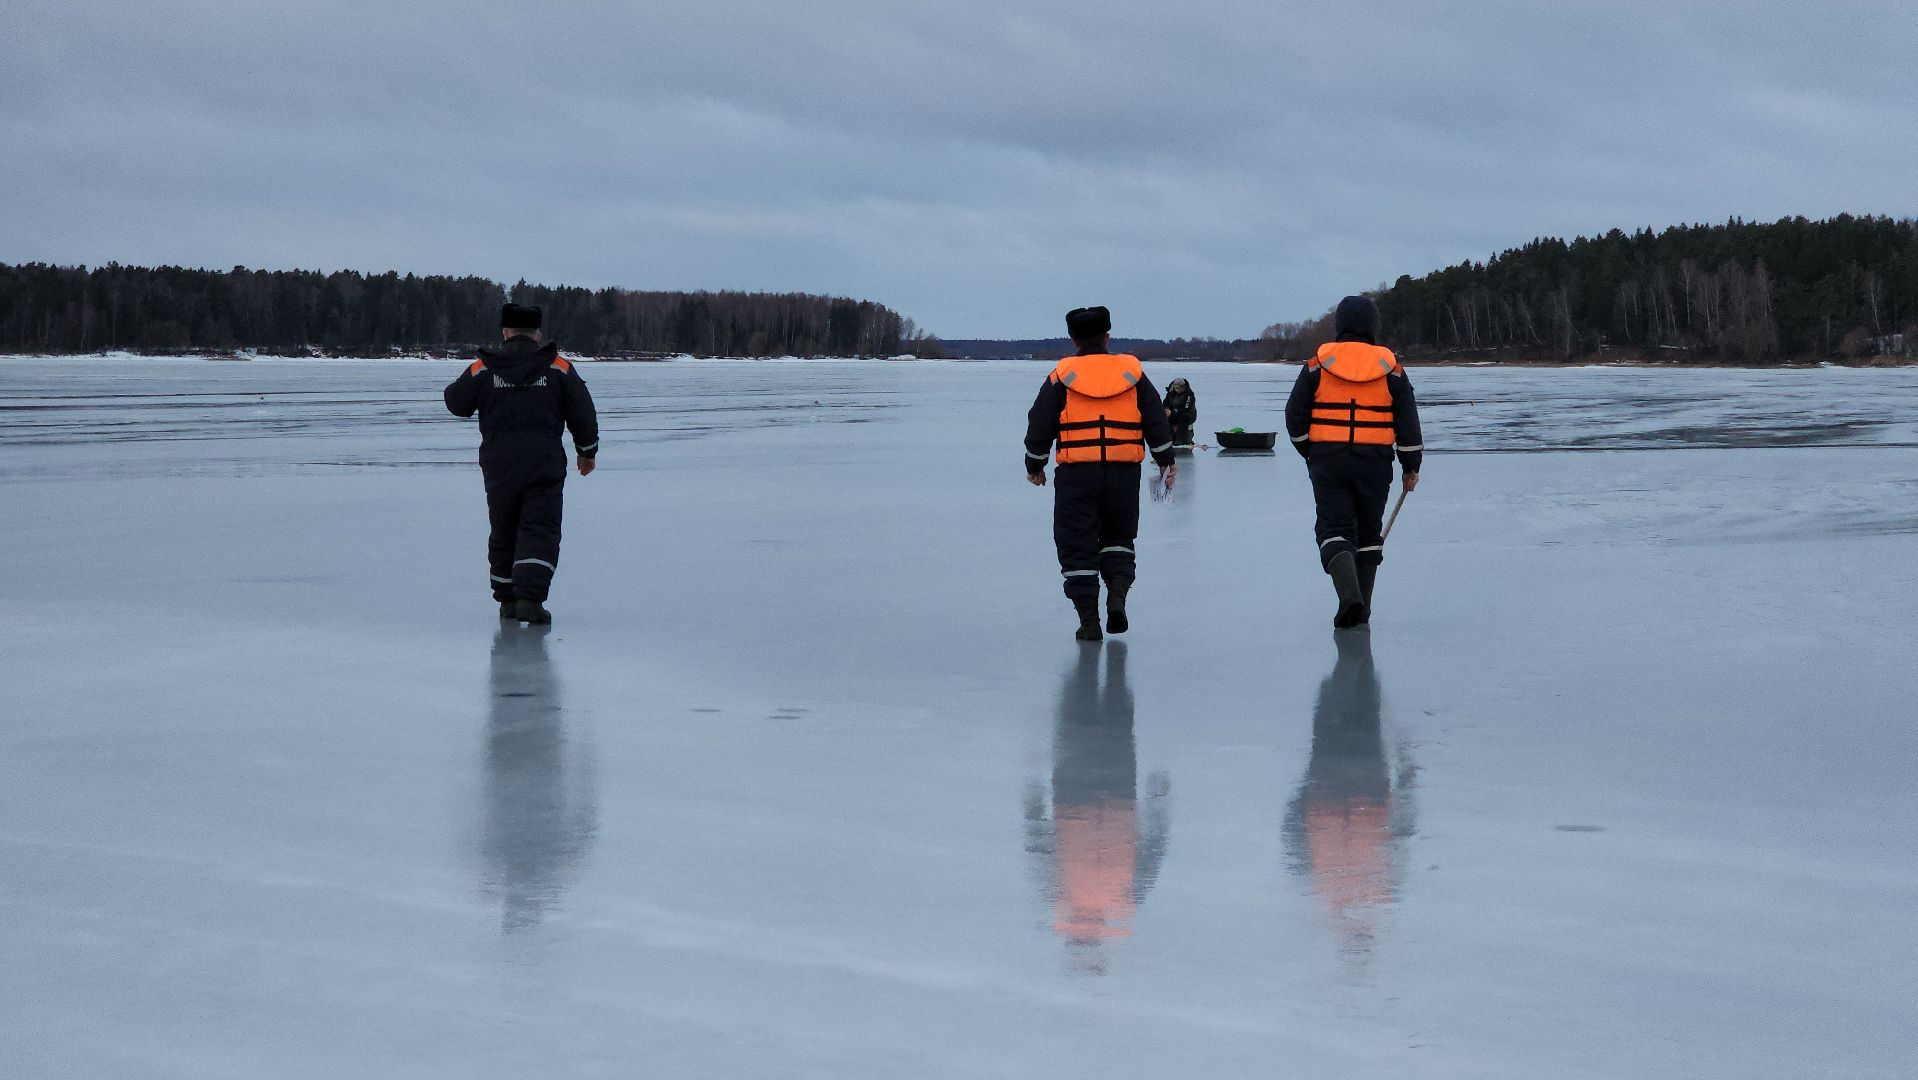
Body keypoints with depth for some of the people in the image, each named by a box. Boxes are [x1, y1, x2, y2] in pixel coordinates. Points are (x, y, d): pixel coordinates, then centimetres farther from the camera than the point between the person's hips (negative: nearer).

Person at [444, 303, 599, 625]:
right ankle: (530, 598, -20)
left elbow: (457, 403, 12)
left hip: (499, 463, 2)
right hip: (545, 462, -2)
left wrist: (465, 382, 33)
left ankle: (507, 600, 22)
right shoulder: (559, 368, 0)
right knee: (540, 532, -3)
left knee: (503, 533, 16)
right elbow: (583, 414, 4)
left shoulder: (483, 369, 0)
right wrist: (587, 451, 19)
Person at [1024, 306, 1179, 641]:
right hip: (1124, 472, 2)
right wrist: (1165, 461, 19)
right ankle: (1118, 594, -3)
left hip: (1076, 473, -2)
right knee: (1118, 537, 20)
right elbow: (1156, 420, 8)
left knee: (1077, 546, 5)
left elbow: (1040, 425, 2)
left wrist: (1035, 465, 15)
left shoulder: (1062, 376, 1)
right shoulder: (1132, 372, 6)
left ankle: (1088, 620, 0)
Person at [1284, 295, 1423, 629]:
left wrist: (1310, 453, 17)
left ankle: (1348, 592, -24)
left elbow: (1295, 416, 1)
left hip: (1328, 462, -1)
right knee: (1368, 533, 14)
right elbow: (1407, 422, 1)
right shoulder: (1390, 368, 2)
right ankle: (1361, 608, 16)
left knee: (1335, 529, 0)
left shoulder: (1318, 366, -1)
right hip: (1375, 463, 1)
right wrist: (1411, 467, 11)